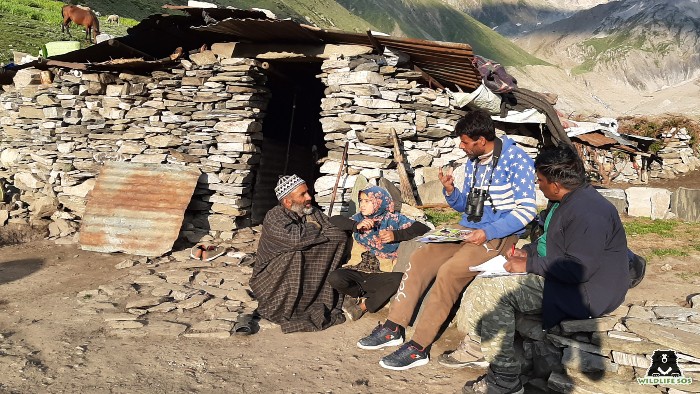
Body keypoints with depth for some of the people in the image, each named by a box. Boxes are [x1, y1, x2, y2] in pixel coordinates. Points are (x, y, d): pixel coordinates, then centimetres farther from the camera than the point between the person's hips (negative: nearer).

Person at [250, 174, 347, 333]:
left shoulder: (313, 213, 3)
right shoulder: (274, 217, -15)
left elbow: (339, 233, -7)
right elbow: (295, 238, -33)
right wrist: (314, 228, -15)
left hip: (308, 275, 5)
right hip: (272, 277, -5)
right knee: (293, 254, -33)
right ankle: (287, 312, -16)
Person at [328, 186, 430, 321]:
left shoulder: (394, 219, 3)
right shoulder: (359, 218, 11)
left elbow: (423, 229, -8)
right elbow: (334, 220, -2)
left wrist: (396, 235, -20)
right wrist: (356, 225, -16)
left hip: (382, 274, -2)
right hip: (358, 271, 2)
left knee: (399, 279, -34)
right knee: (335, 278, -28)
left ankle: (364, 305, -13)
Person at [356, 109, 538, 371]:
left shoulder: (516, 159, -12)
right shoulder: (473, 161, 11)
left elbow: (527, 210, -16)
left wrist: (488, 232, -24)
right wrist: (450, 191, -4)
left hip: (499, 235, -8)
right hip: (468, 229, 8)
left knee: (449, 271, -28)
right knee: (420, 257, -9)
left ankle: (418, 347, -23)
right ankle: (394, 328, -7)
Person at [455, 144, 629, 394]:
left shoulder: (588, 213, -26)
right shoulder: (565, 201, 8)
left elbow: (579, 269, -30)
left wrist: (529, 265, -22)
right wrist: (527, 252, 5)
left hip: (583, 291, -11)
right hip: (556, 274, 11)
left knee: (493, 291, -22)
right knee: (483, 282, 8)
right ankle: (474, 349, 18)